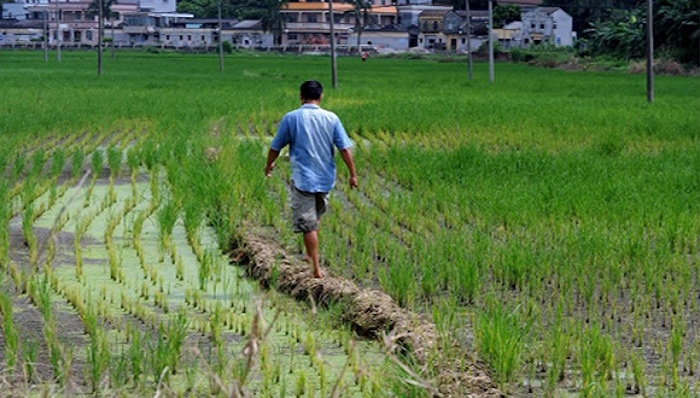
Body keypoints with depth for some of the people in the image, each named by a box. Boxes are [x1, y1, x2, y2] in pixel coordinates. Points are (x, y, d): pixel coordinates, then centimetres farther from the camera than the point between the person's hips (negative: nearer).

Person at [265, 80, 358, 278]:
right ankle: (311, 254, 35)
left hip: (302, 178, -3)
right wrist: (353, 174, 6)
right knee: (317, 216, 25)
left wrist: (269, 165, 22)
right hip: (325, 178, 4)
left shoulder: (291, 118, -7)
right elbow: (345, 149, -3)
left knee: (308, 225, -1)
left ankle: (316, 268, -2)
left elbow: (276, 147, 4)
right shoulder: (331, 119, -2)